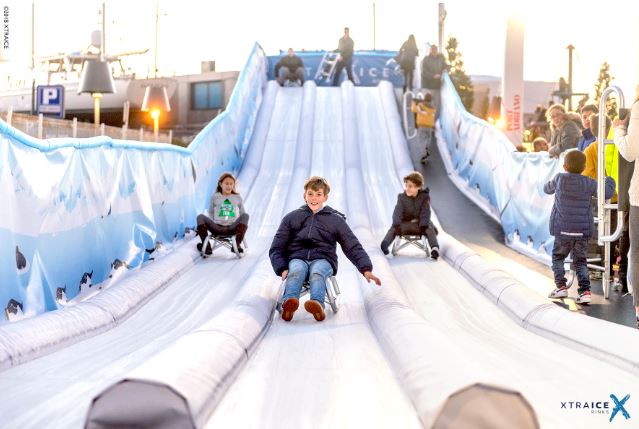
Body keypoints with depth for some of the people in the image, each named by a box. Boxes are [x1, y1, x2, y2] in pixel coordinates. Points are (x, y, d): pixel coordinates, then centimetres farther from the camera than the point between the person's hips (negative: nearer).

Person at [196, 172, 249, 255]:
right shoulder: (215, 197, 14)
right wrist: (211, 225, 4)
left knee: (245, 215, -27)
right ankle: (207, 247, -26)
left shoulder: (237, 197, 15)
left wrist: (244, 225, 1)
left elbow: (242, 213, 18)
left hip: (232, 228, 0)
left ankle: (237, 244, -35)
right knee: (200, 217, -22)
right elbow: (210, 212, 20)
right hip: (218, 228, 0)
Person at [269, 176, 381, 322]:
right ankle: (289, 303, -64)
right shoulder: (292, 218, 17)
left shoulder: (335, 220, 16)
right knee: (297, 270, -36)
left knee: (317, 272, -37)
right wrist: (282, 269, -6)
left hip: (323, 259, 0)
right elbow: (276, 248, 14)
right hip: (297, 258, 0)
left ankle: (317, 304, -65)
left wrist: (366, 269, -5)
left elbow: (353, 246, 11)